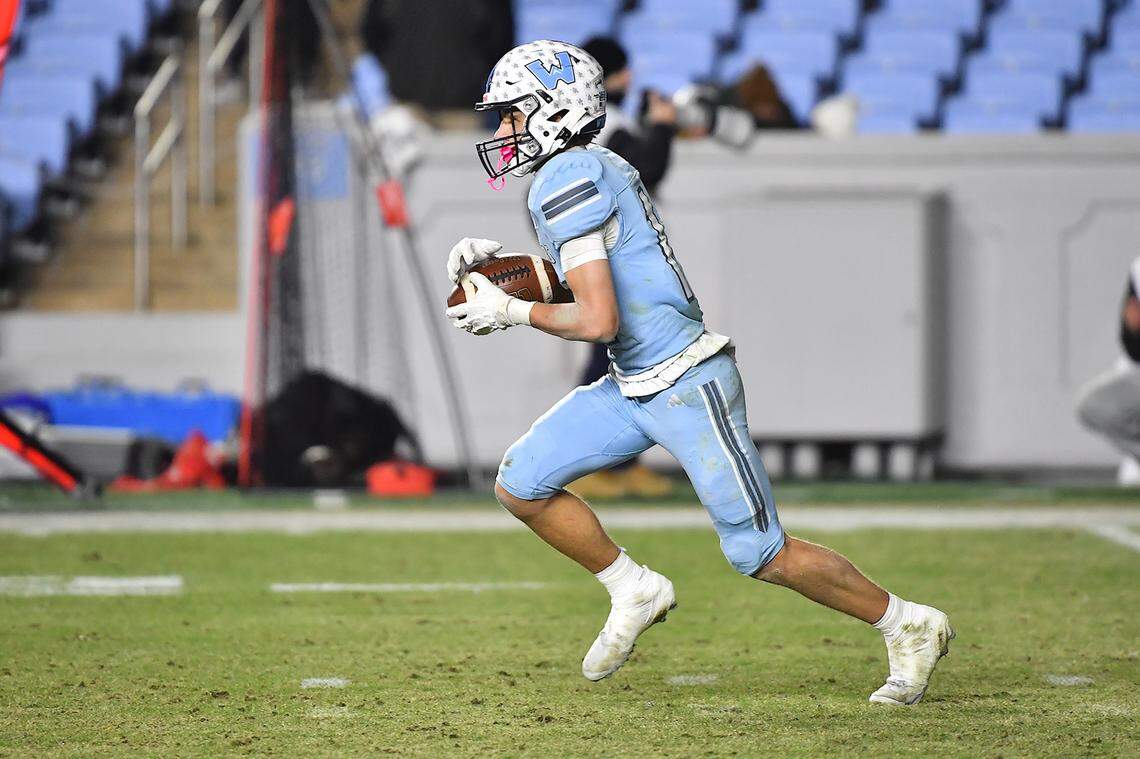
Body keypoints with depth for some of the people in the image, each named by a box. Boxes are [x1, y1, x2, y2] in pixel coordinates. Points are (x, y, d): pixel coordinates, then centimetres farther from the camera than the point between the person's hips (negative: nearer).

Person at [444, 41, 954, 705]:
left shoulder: (567, 181, -18)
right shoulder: (594, 169, 11)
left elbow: (598, 321, -23)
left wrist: (510, 312, -9)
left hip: (688, 387, -10)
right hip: (633, 388, 10)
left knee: (763, 555, -2)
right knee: (520, 486, 4)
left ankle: (910, 626, 12)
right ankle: (635, 593, 19)